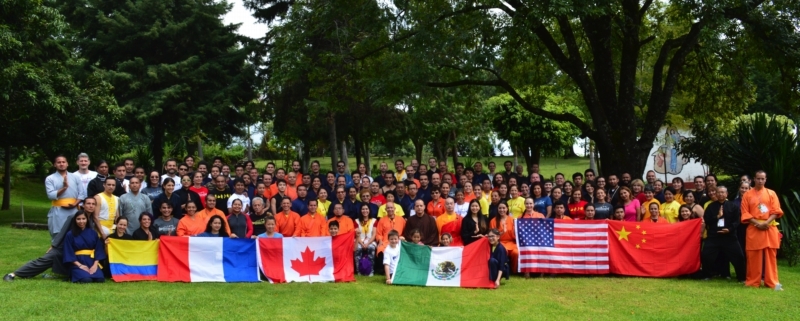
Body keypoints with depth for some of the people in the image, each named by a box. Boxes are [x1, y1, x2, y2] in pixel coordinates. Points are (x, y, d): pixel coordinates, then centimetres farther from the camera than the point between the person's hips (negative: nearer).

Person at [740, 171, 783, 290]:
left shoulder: (772, 193, 9)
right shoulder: (747, 194, 5)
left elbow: (776, 211, 1)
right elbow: (745, 213, 0)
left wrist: (767, 222, -15)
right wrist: (757, 223, -12)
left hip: (769, 228, 1)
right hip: (754, 228, -1)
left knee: (770, 256, 1)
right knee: (753, 256, 1)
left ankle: (772, 282, 5)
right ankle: (753, 282, 8)